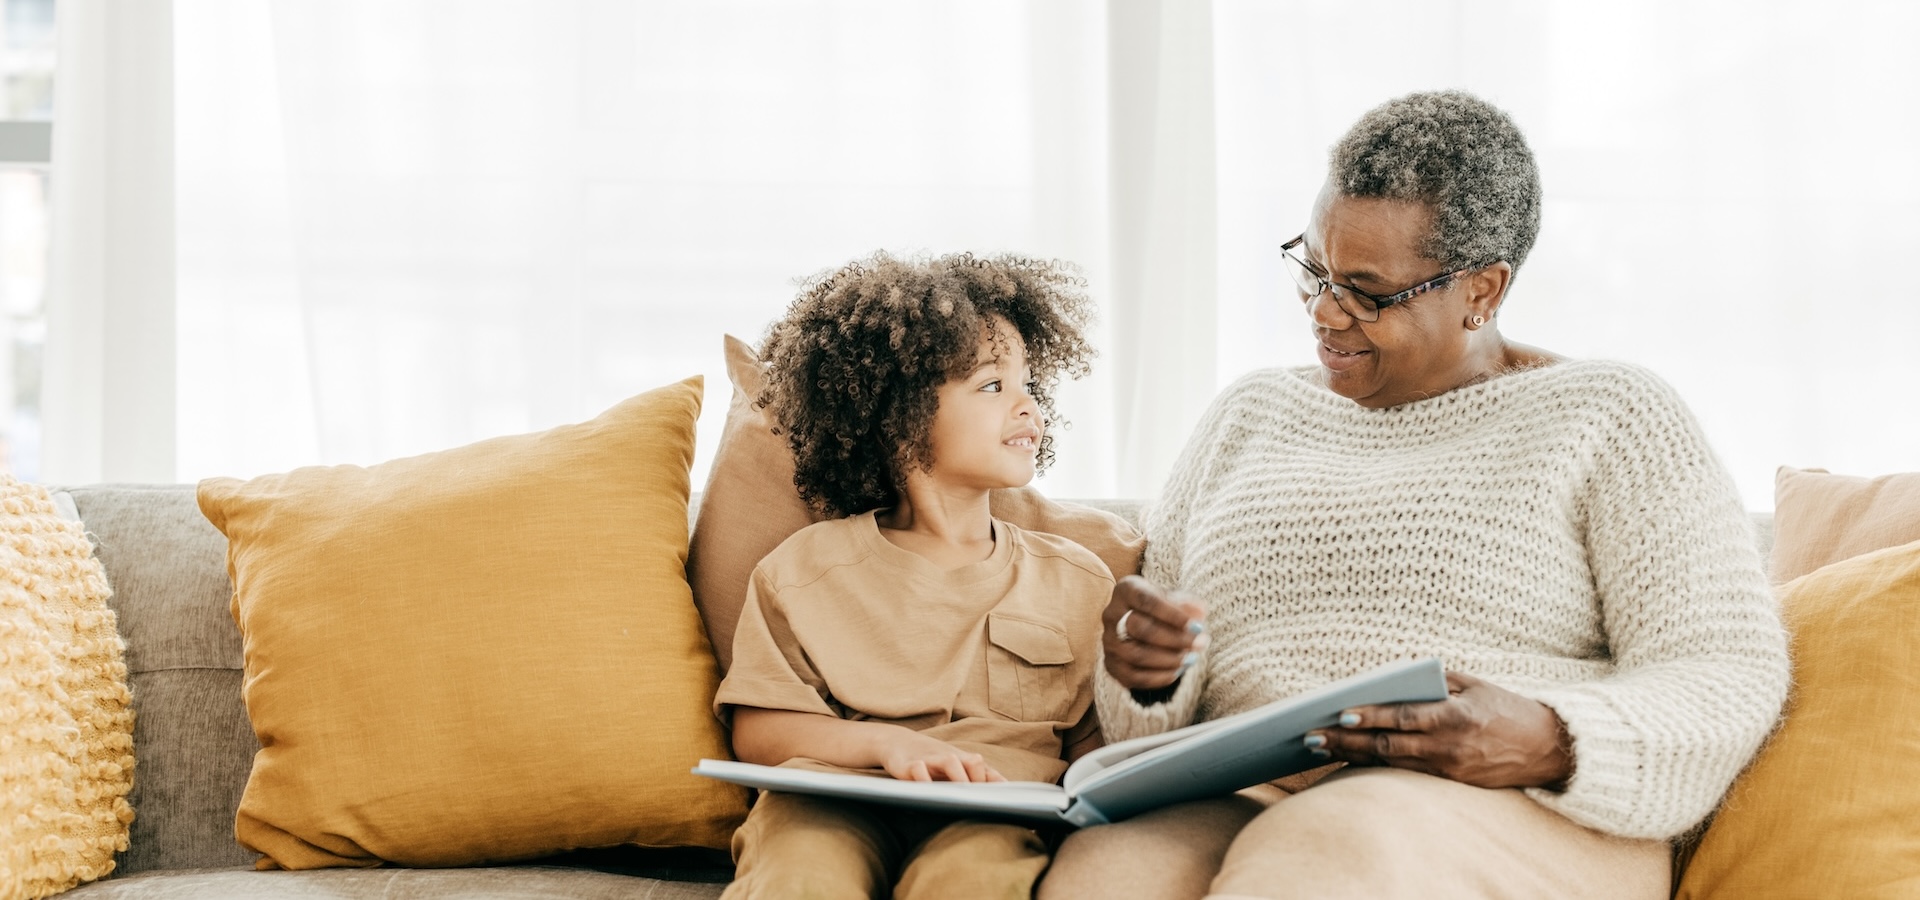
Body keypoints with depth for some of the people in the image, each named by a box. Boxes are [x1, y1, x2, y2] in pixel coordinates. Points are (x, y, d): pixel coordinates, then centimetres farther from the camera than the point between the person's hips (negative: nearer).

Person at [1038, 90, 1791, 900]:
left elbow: (1730, 674, -1)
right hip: (1237, 808, 3)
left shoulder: (1608, 418, 9)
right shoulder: (1249, 416, 22)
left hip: (1519, 817, -2)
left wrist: (1551, 746, -20)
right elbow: (1159, 722, 21)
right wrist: (1147, 670, -4)